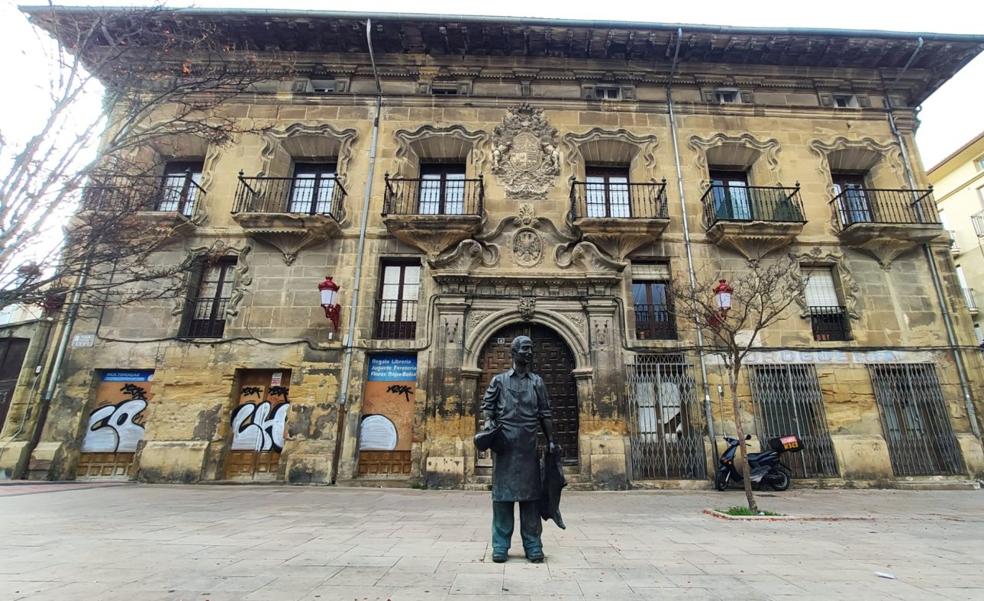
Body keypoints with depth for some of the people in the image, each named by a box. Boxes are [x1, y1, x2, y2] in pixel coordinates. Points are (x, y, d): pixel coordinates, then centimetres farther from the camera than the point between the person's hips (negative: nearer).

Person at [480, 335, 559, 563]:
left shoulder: (537, 382, 12)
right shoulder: (499, 380, 7)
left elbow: (545, 414, 11)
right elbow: (487, 404, 8)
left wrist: (551, 441, 6)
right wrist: (488, 420, -12)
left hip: (529, 446, 2)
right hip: (504, 445, -1)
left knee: (530, 493, 5)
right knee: (502, 492, 2)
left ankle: (533, 546, 14)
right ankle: (500, 546, 11)